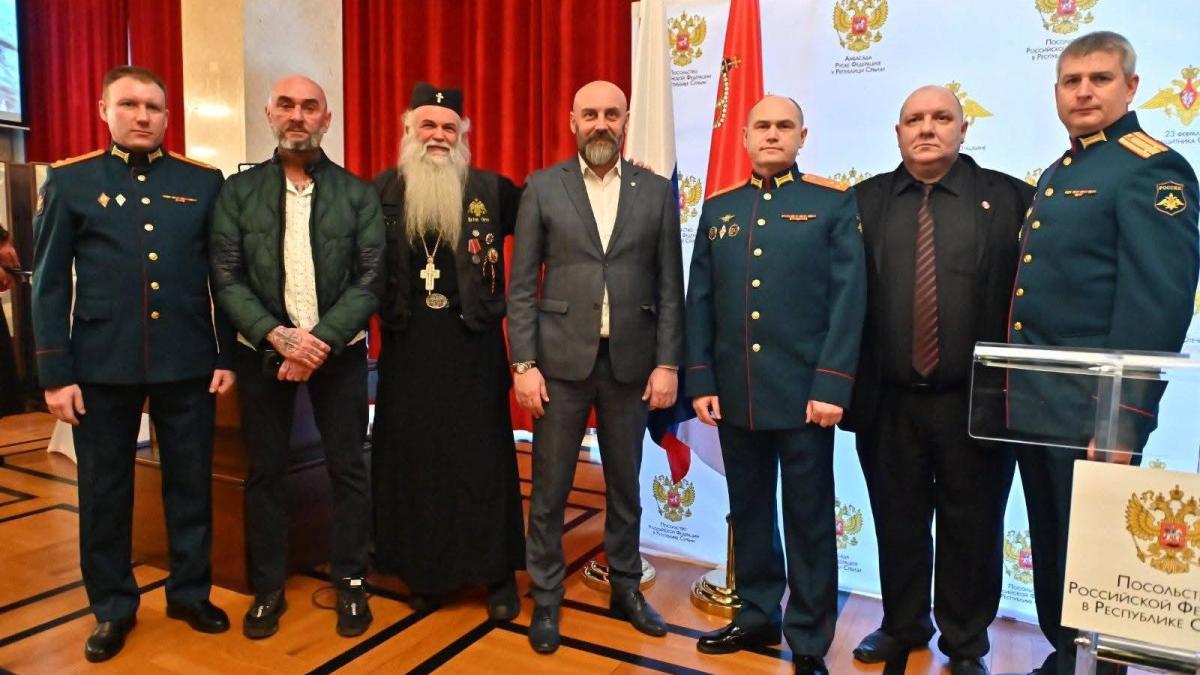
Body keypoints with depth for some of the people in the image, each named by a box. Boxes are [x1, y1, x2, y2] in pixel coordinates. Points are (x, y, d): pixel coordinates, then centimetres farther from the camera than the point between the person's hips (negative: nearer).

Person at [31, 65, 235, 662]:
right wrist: (56, 372, -4)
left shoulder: (204, 182, 5)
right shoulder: (69, 180, 4)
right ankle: (112, 607, 28)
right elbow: (50, 284, 1)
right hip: (101, 365, 0)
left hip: (187, 364, 1)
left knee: (190, 483, 10)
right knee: (104, 491, 11)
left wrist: (227, 356, 0)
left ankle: (190, 592, 28)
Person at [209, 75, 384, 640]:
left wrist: (321, 340, -16)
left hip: (338, 351, -1)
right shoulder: (238, 191, 3)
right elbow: (227, 279, -2)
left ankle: (350, 582, 21)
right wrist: (278, 335, -16)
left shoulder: (358, 194, 0)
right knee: (265, 471, 9)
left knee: (347, 468, 5)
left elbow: (370, 279, -6)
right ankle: (268, 587, 24)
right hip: (263, 351, 1)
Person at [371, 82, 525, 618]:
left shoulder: (491, 189, 1)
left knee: (482, 454, 5)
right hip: (408, 346, 2)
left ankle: (497, 573, 19)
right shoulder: (383, 190, 5)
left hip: (473, 343, -1)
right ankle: (425, 571, 26)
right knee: (412, 457, 9)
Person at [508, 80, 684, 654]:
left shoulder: (656, 192, 5)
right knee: (549, 487, 7)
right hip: (562, 358, -1)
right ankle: (546, 597, 25)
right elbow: (521, 285, -1)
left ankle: (626, 588, 32)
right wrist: (523, 363, -7)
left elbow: (669, 286, 4)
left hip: (630, 360, 2)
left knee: (625, 483, 14)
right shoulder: (542, 188, 1)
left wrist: (668, 363, -2)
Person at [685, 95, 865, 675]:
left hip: (804, 393, -3)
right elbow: (700, 301, 9)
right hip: (735, 393, 4)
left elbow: (848, 299, -5)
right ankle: (757, 615, 32)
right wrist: (700, 381, 2)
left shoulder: (834, 204, 1)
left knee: (809, 518, 7)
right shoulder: (718, 208, 11)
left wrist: (831, 385, -12)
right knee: (747, 512, 15)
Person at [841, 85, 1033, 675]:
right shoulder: (864, 202, 4)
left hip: (975, 404, -1)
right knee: (897, 522, 15)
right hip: (888, 403, 1)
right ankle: (903, 626, 37)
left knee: (971, 528, 12)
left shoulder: (1009, 198, 1)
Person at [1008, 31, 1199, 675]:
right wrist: (1016, 391, 14)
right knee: (1050, 552, 18)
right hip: (1031, 405, 8)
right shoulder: (1055, 175, 16)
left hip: (1090, 414, -8)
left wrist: (1124, 419, -22)